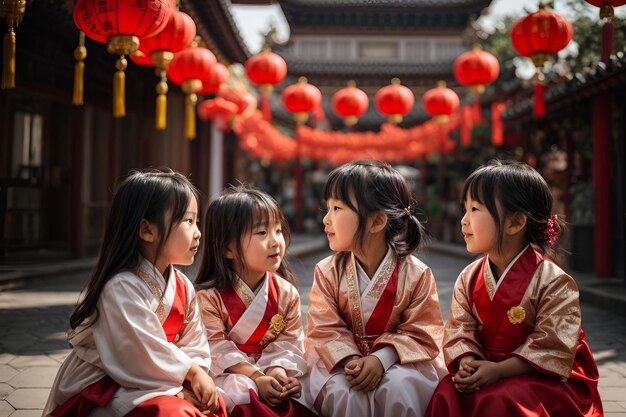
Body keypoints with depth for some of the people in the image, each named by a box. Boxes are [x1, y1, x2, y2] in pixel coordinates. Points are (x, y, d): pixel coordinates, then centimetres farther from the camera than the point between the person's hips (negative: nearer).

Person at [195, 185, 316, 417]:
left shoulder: (286, 293, 0)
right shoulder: (209, 296, -13)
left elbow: (289, 341, -4)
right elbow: (217, 349, -16)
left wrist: (277, 371, -25)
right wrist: (256, 378, -26)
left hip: (273, 372, 4)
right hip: (229, 373, -3)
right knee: (239, 392, -33)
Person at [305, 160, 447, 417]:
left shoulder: (415, 274, -9)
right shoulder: (327, 272, -3)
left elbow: (421, 333, -10)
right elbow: (324, 329, -7)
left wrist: (382, 358, -25)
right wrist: (349, 360, -25)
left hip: (399, 360, -1)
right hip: (342, 359, 1)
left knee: (398, 388, -32)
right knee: (344, 393, -29)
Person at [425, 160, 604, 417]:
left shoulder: (553, 282, -15)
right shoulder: (468, 278, 2)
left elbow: (552, 345, -18)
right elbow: (459, 328, 1)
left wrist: (499, 370, -24)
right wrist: (465, 362, -20)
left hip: (544, 377, -4)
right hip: (485, 371, 5)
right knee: (447, 395, -20)